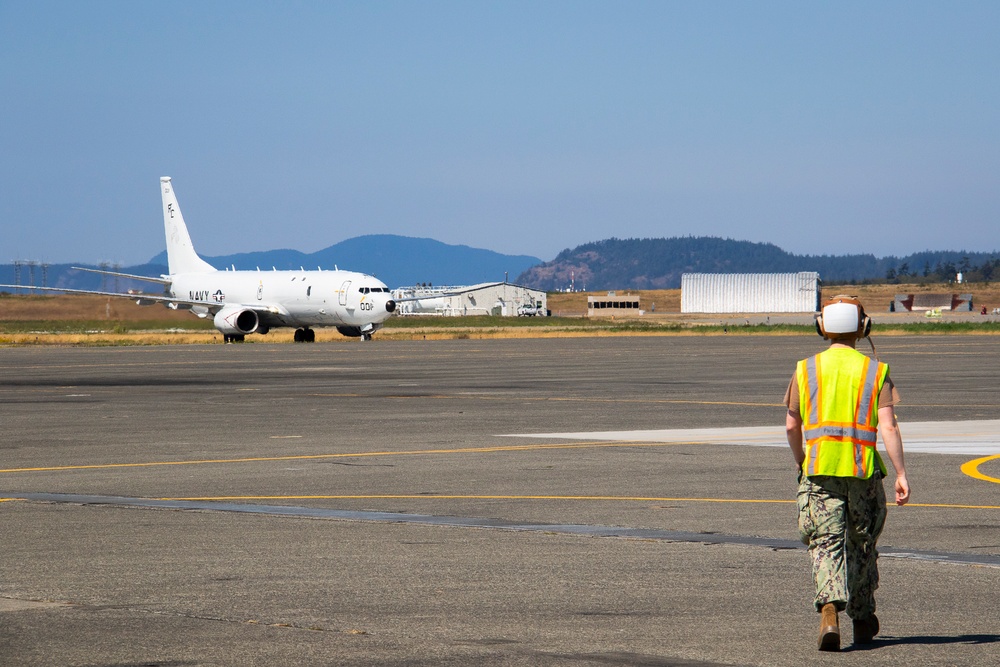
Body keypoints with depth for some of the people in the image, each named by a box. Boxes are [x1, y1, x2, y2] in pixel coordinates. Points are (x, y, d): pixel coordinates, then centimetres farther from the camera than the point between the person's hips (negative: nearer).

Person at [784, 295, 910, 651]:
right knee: (862, 543, 16)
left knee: (827, 542, -4)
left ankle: (829, 611, -27)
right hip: (863, 470, 0)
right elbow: (888, 427, -7)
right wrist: (901, 474, -5)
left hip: (820, 469, 0)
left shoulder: (806, 369, 5)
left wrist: (800, 461, 28)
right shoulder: (875, 371, 2)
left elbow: (791, 425, 11)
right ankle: (862, 619, 29)